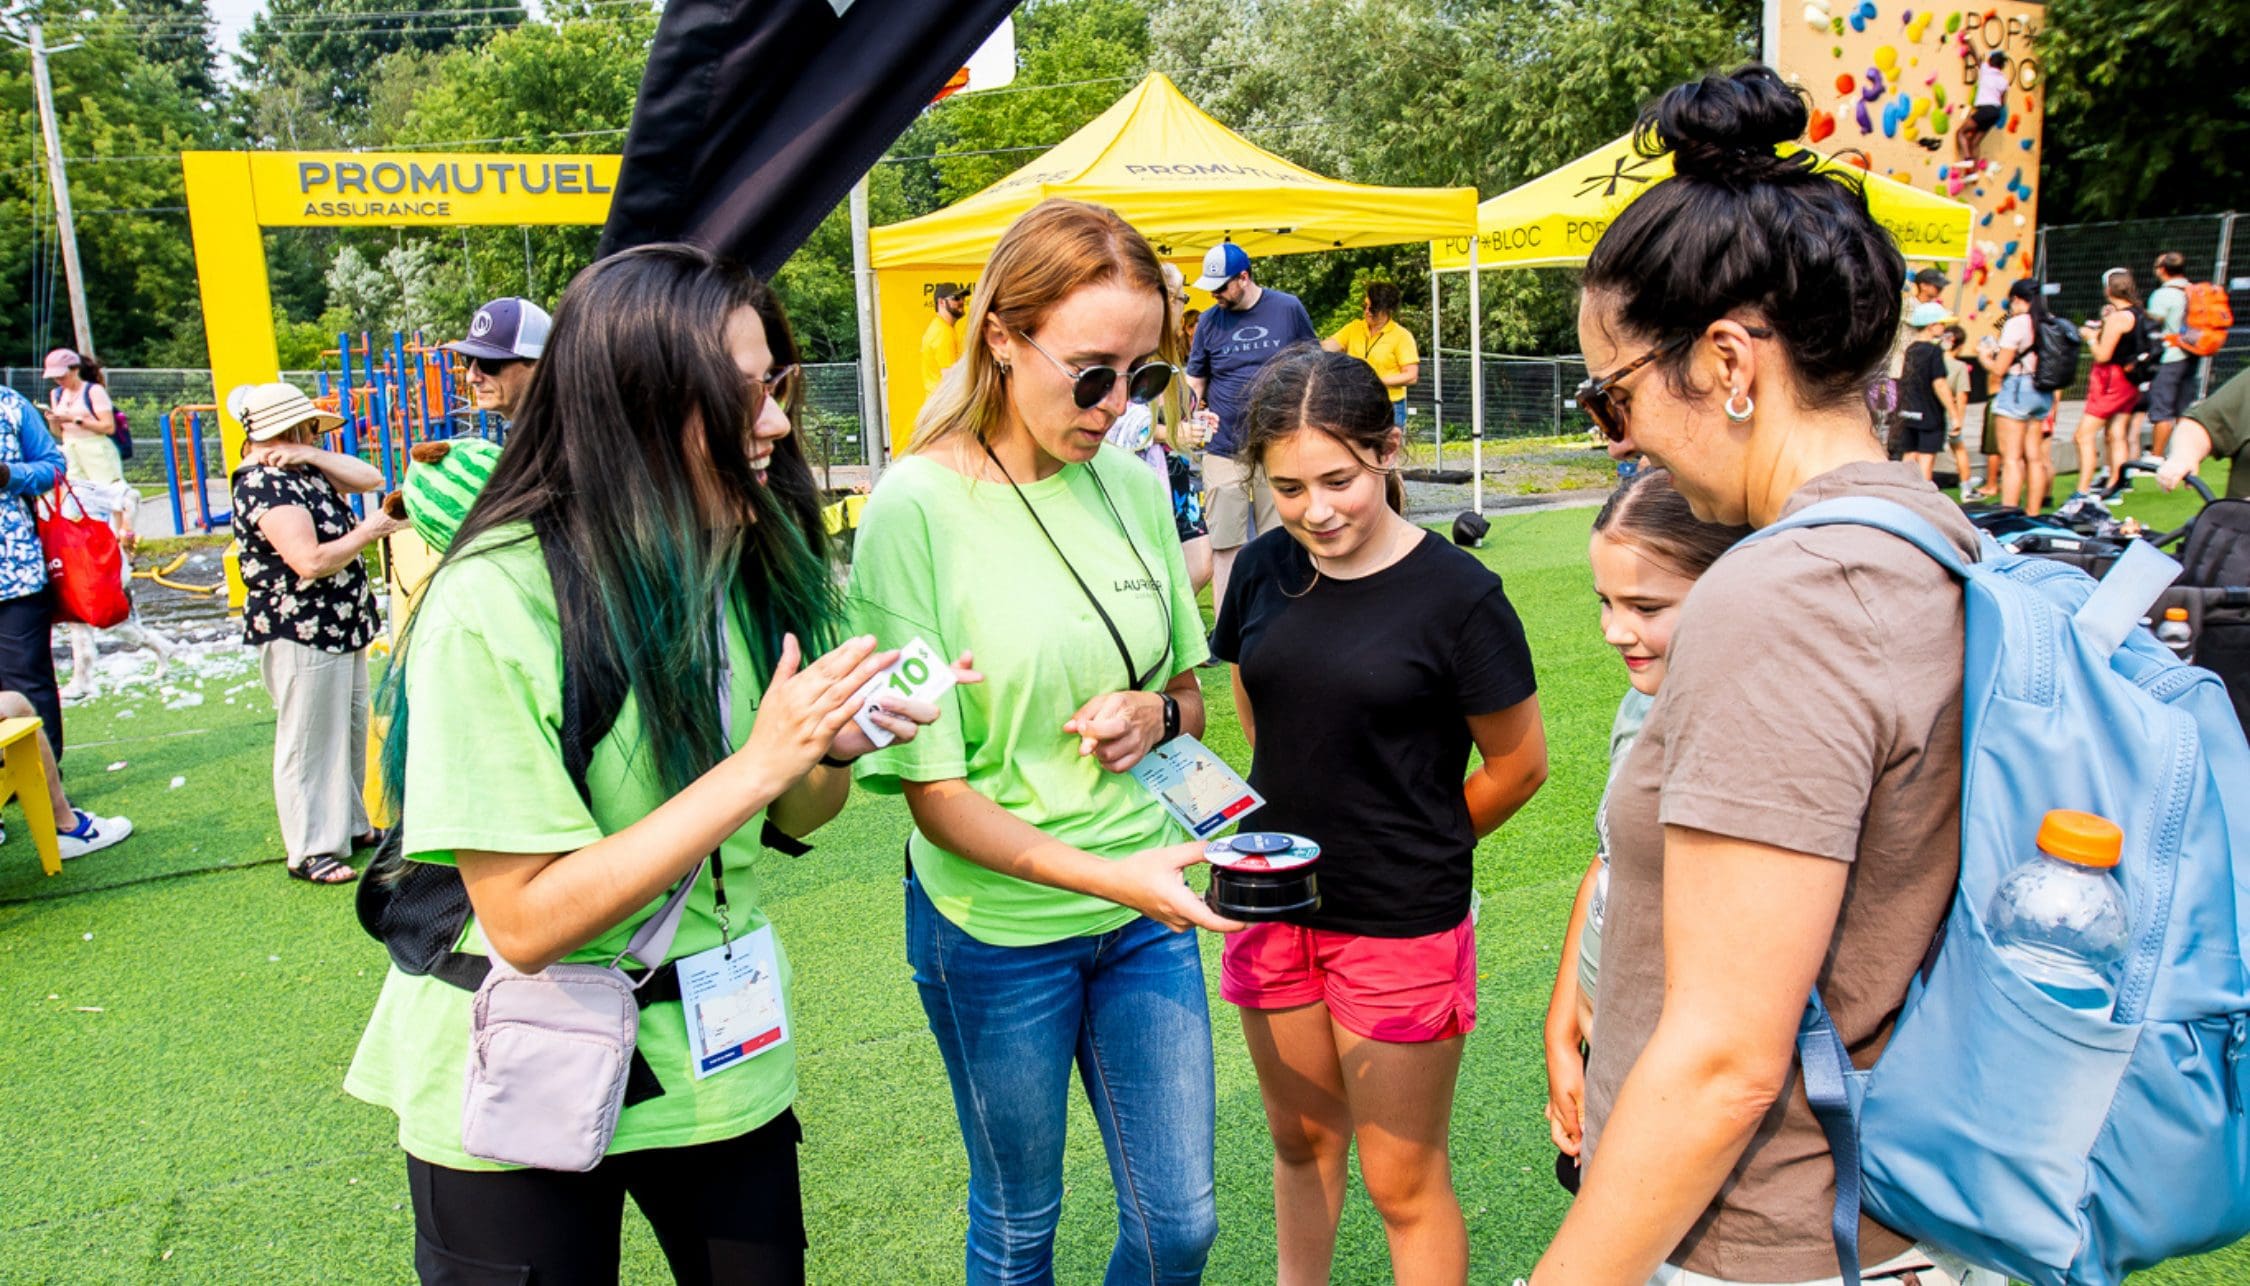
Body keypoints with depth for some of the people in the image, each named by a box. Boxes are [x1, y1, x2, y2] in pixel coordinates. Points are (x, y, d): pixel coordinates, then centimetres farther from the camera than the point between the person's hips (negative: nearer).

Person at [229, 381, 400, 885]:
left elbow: (370, 479, 5)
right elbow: (312, 562, -28)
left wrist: (312, 456, -6)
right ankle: (310, 852, 11)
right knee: (308, 743, 1)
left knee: (350, 729, 19)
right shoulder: (265, 487, -19)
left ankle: (350, 825, 33)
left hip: (340, 626, 10)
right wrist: (367, 532, -14)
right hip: (301, 635, -10)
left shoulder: (303, 473, 9)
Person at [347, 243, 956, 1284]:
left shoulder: (748, 556, -4)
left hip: (717, 1062, 5)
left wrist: (839, 748, -17)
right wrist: (757, 763, -29)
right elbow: (527, 922, -25)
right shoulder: (494, 604, -23)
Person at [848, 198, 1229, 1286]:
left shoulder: (1133, 485, -1)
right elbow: (933, 792, -17)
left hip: (1147, 912, 4)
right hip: (998, 928, -4)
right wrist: (1110, 874, -28)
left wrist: (1156, 713, -11)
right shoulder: (917, 509, -17)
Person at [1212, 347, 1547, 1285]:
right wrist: (1315, 821, 11)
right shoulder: (1264, 571, -3)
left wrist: (1418, 852, 5)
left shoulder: (1456, 594, -17)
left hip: (1403, 924, -5)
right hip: (1275, 904, 5)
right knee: (1302, 1144, 23)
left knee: (1404, 1183, 9)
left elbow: (1519, 764, -7)